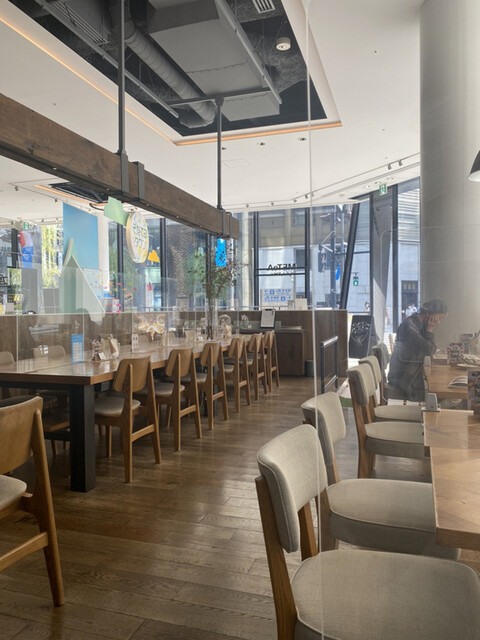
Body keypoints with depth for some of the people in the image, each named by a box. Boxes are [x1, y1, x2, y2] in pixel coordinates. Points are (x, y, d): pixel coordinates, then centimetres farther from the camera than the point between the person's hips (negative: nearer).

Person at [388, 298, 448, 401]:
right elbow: (429, 350, -22)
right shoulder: (408, 325, -19)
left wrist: (429, 330, -3)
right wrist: (429, 330, -12)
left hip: (414, 375, 9)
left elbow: (432, 350, 7)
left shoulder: (421, 325, 10)